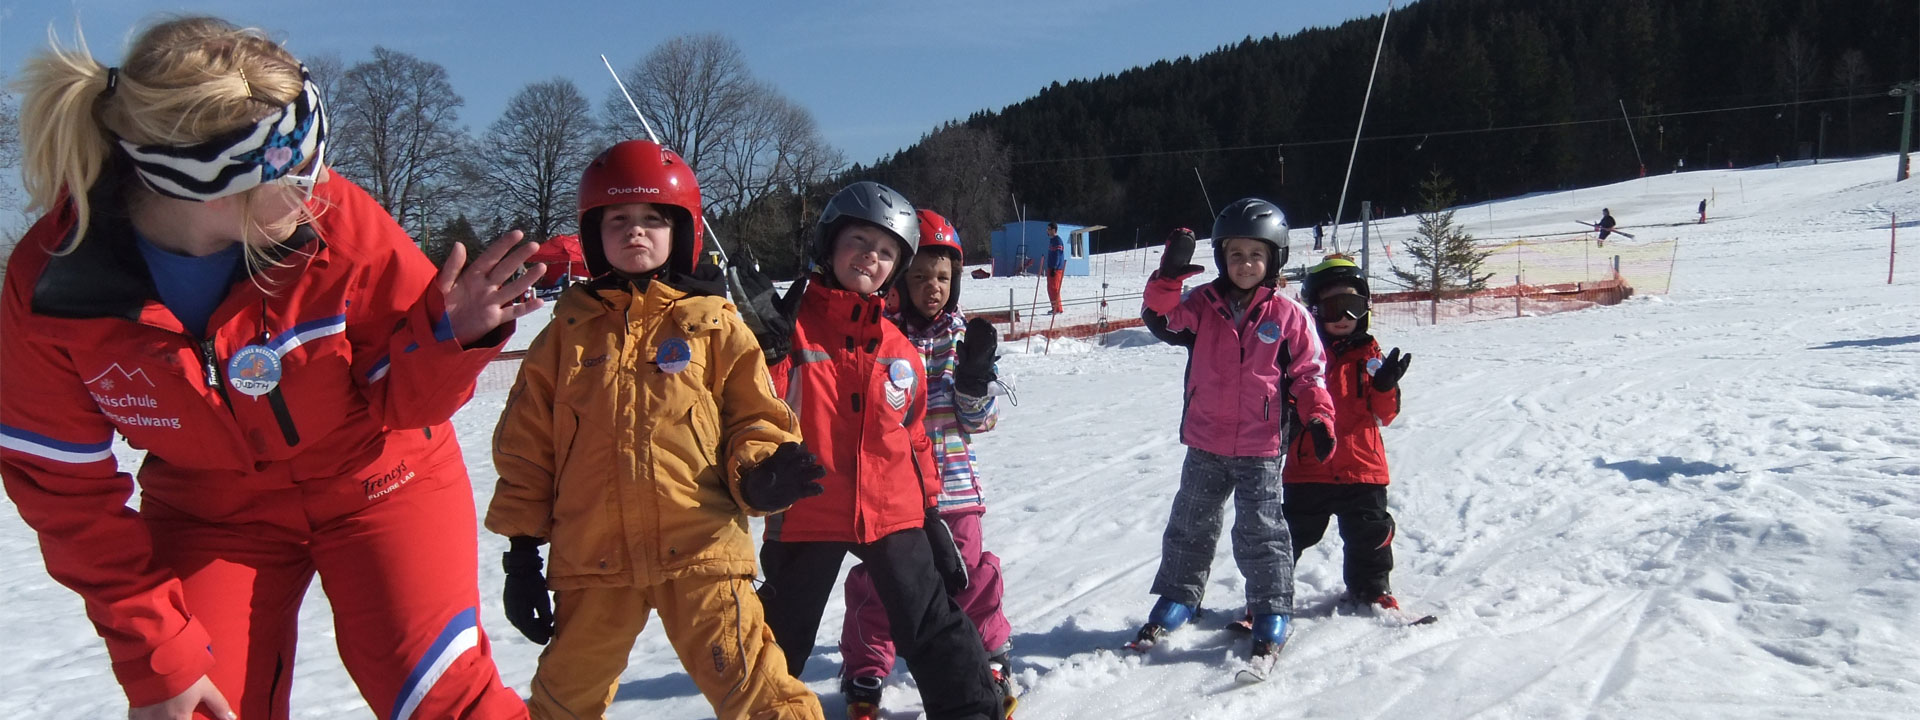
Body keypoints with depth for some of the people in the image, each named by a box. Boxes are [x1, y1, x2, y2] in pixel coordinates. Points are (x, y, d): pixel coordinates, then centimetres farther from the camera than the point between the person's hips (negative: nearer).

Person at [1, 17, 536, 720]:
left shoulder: (337, 220, -25)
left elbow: (399, 402, -13)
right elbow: (67, 485, -9)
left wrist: (448, 338, -35)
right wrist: (154, 648, -7)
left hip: (377, 484, -1)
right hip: (208, 512, 2)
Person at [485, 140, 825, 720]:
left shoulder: (713, 324, 3)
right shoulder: (569, 330, 8)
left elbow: (754, 416, 6)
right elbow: (526, 445, 11)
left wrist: (759, 474, -16)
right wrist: (521, 547, 9)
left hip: (699, 547, -2)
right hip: (592, 556, 3)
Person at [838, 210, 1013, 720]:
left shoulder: (963, 334, 3)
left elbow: (979, 420, 3)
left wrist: (976, 375, -14)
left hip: (952, 483, 2)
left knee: (968, 574, 5)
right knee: (879, 581, 6)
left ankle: (992, 655, 29)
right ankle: (865, 676, 25)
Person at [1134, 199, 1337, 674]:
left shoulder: (1288, 315, -5)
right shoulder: (1202, 305, -1)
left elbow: (1308, 371, 1)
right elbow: (1162, 320, -14)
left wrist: (1319, 417, -9)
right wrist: (1168, 278, -28)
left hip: (1260, 448, -3)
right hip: (1205, 443, 3)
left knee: (1260, 534, 2)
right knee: (1190, 526, 15)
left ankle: (1271, 617, 15)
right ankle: (1176, 601, 31)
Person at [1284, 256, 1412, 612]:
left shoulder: (1369, 354, 6)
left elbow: (1384, 414, 5)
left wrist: (1386, 386, -14)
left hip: (1361, 466, 2)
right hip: (1307, 466, -2)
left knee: (1370, 534, 12)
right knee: (1291, 533, 3)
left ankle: (1371, 589, 33)